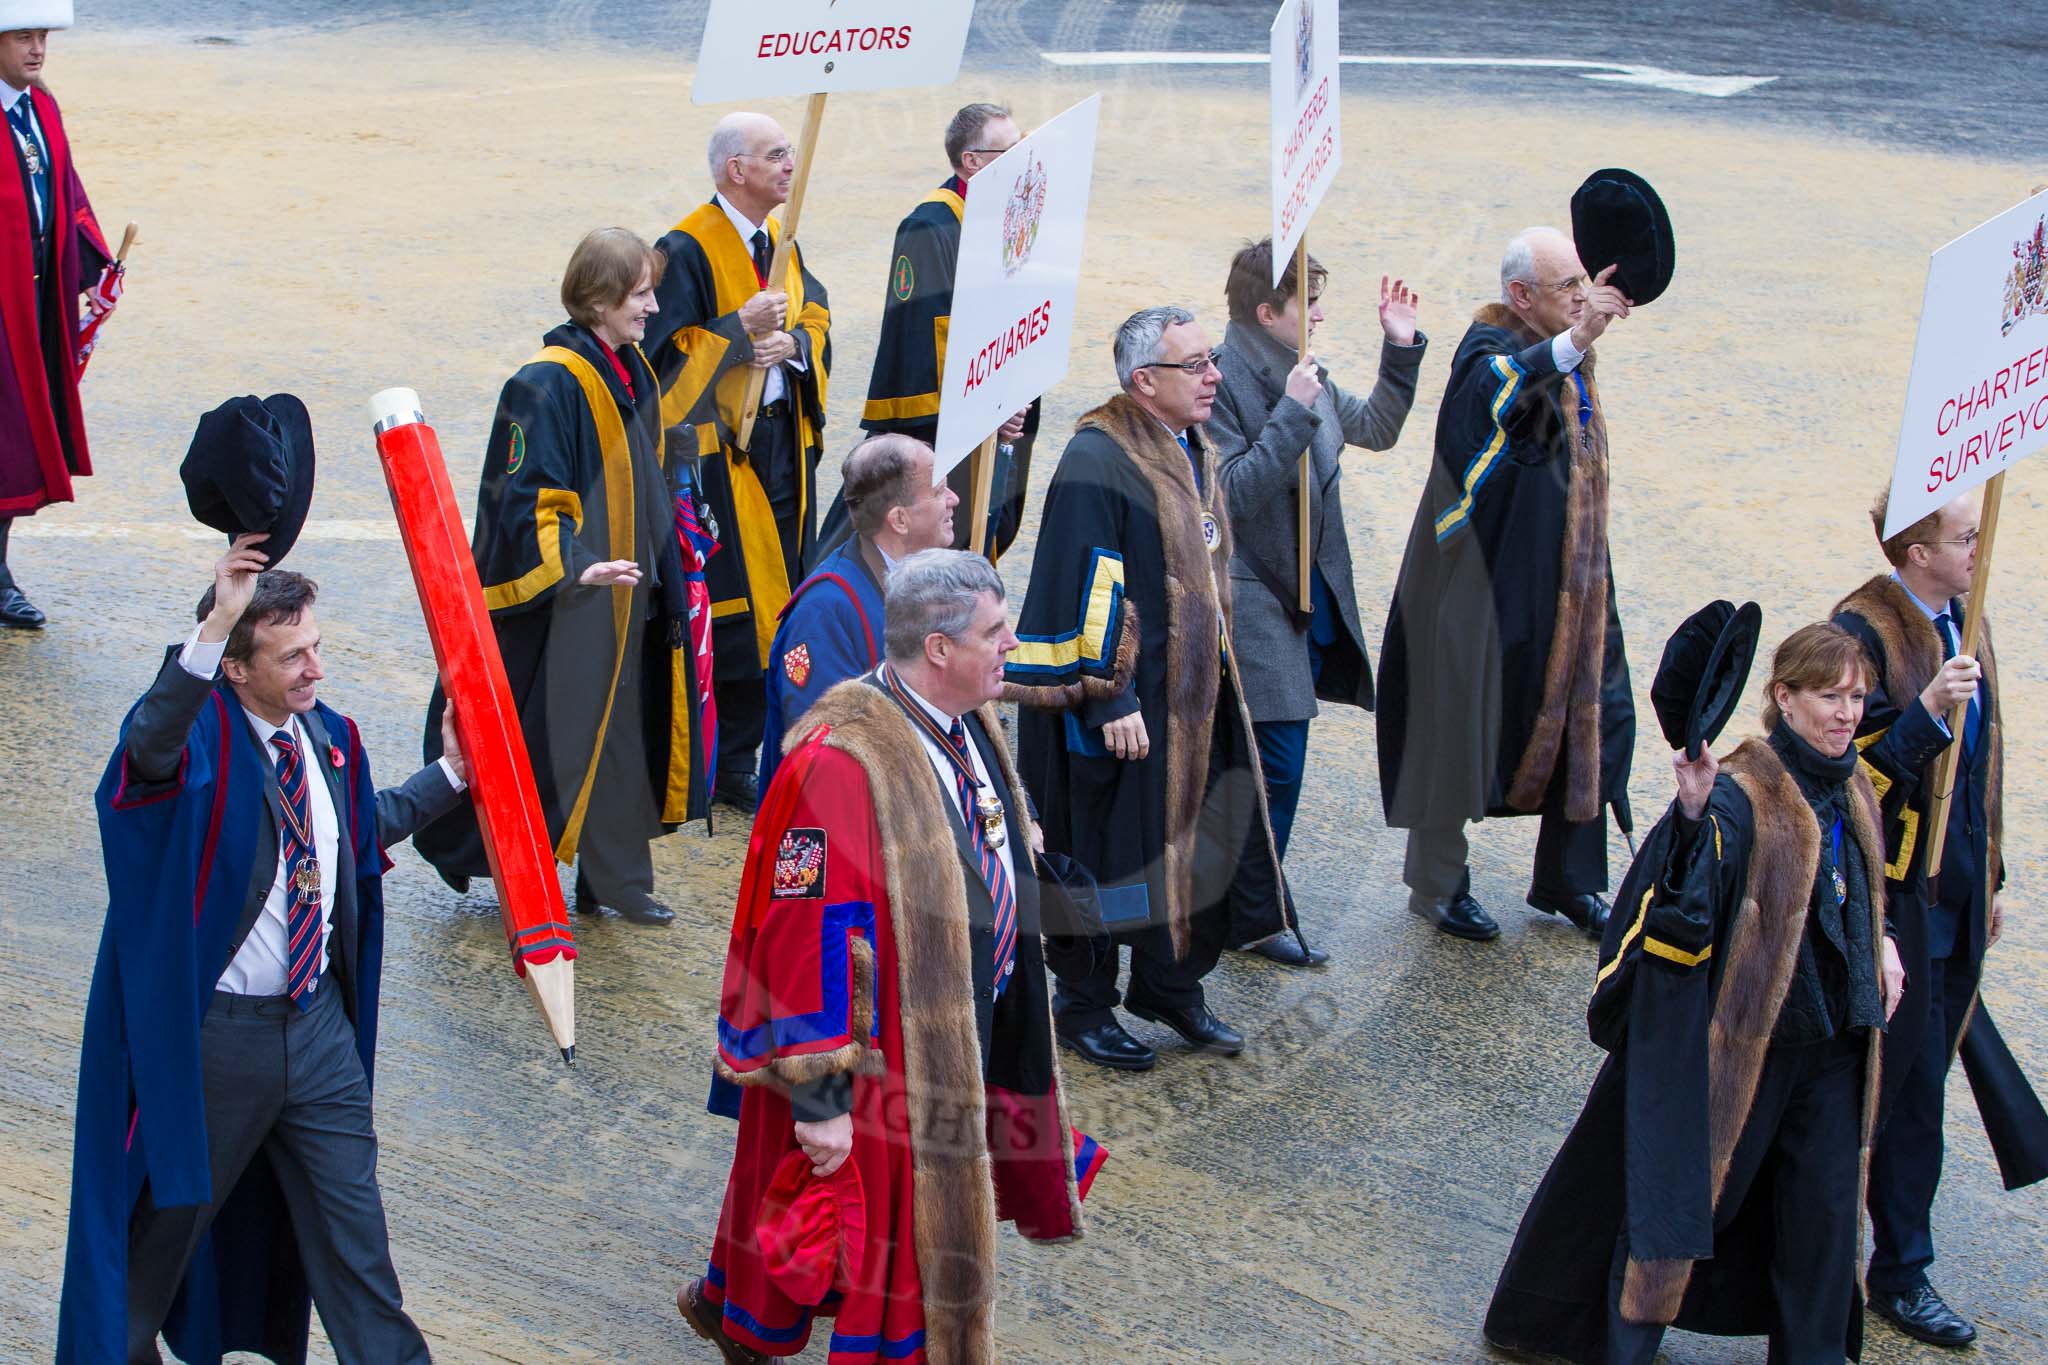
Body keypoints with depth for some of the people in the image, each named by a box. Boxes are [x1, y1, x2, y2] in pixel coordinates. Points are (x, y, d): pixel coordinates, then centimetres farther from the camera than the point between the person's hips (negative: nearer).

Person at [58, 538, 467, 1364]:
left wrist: (450, 774, 15)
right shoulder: (202, 737, -19)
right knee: (170, 1215, 15)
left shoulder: (329, 737, 2)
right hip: (213, 1027, -5)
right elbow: (149, 746, -45)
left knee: (351, 1220, 13)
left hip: (319, 1020, 5)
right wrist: (212, 628, -55)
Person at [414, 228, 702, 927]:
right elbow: (526, 498, -21)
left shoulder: (633, 372, 9)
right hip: (566, 605, -8)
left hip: (629, 593, 9)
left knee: (621, 731, 12)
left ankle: (615, 882, 20)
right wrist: (572, 566, -34)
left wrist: (667, 566, 26)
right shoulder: (546, 386, -18)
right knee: (558, 738, -2)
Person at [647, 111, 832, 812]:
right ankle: (727, 765, 3)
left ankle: (751, 743, 18)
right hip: (720, 449, -8)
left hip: (783, 439, 8)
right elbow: (667, 352, -15)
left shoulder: (781, 241, 12)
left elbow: (816, 318, 11)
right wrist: (741, 329, -24)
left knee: (776, 593, 8)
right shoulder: (688, 250, -12)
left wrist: (792, 343, -9)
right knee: (730, 608, -5)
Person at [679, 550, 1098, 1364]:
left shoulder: (969, 724, 2)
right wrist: (819, 1097, -22)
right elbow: (808, 937, -25)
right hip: (884, 1055, -9)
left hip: (960, 1042, 9)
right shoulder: (841, 763, -26)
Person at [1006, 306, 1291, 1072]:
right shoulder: (1097, 460, -19)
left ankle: (1171, 986, 32)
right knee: (1105, 856, 4)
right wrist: (1110, 697, -22)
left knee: (1199, 843, 14)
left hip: (1195, 695, 8)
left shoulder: (1193, 452, 9)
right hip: (1122, 702, -8)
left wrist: (1218, 668, 21)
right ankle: (1084, 1006, 20)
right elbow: (1088, 591, -21)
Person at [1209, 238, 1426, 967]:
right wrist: (1293, 414, -26)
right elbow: (1234, 493, -24)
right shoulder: (1225, 381, -16)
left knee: (1276, 763, 14)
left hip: (1312, 595, 8)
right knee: (1277, 764, -7)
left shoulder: (1303, 375, 9)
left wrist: (1401, 350, 12)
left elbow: (1375, 428, 23)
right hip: (1255, 600, -8)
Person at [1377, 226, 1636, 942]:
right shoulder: (1490, 347, -17)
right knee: (1462, 725, 4)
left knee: (1592, 719, 10)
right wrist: (1572, 340, -58)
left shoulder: (1562, 351, 9)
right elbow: (1495, 389, -47)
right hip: (1489, 584, -8)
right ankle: (1436, 883, 21)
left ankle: (1567, 881, 25)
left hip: (1568, 584, 8)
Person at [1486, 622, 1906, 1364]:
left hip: (1832, 1044, 6)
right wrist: (1693, 812, -53)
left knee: (1824, 1210, 11)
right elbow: (1687, 896, -36)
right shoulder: (1742, 794, -19)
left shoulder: (1852, 793, 5)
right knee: (1678, 1189, 6)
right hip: (1739, 1040, -6)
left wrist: (1880, 941, 9)